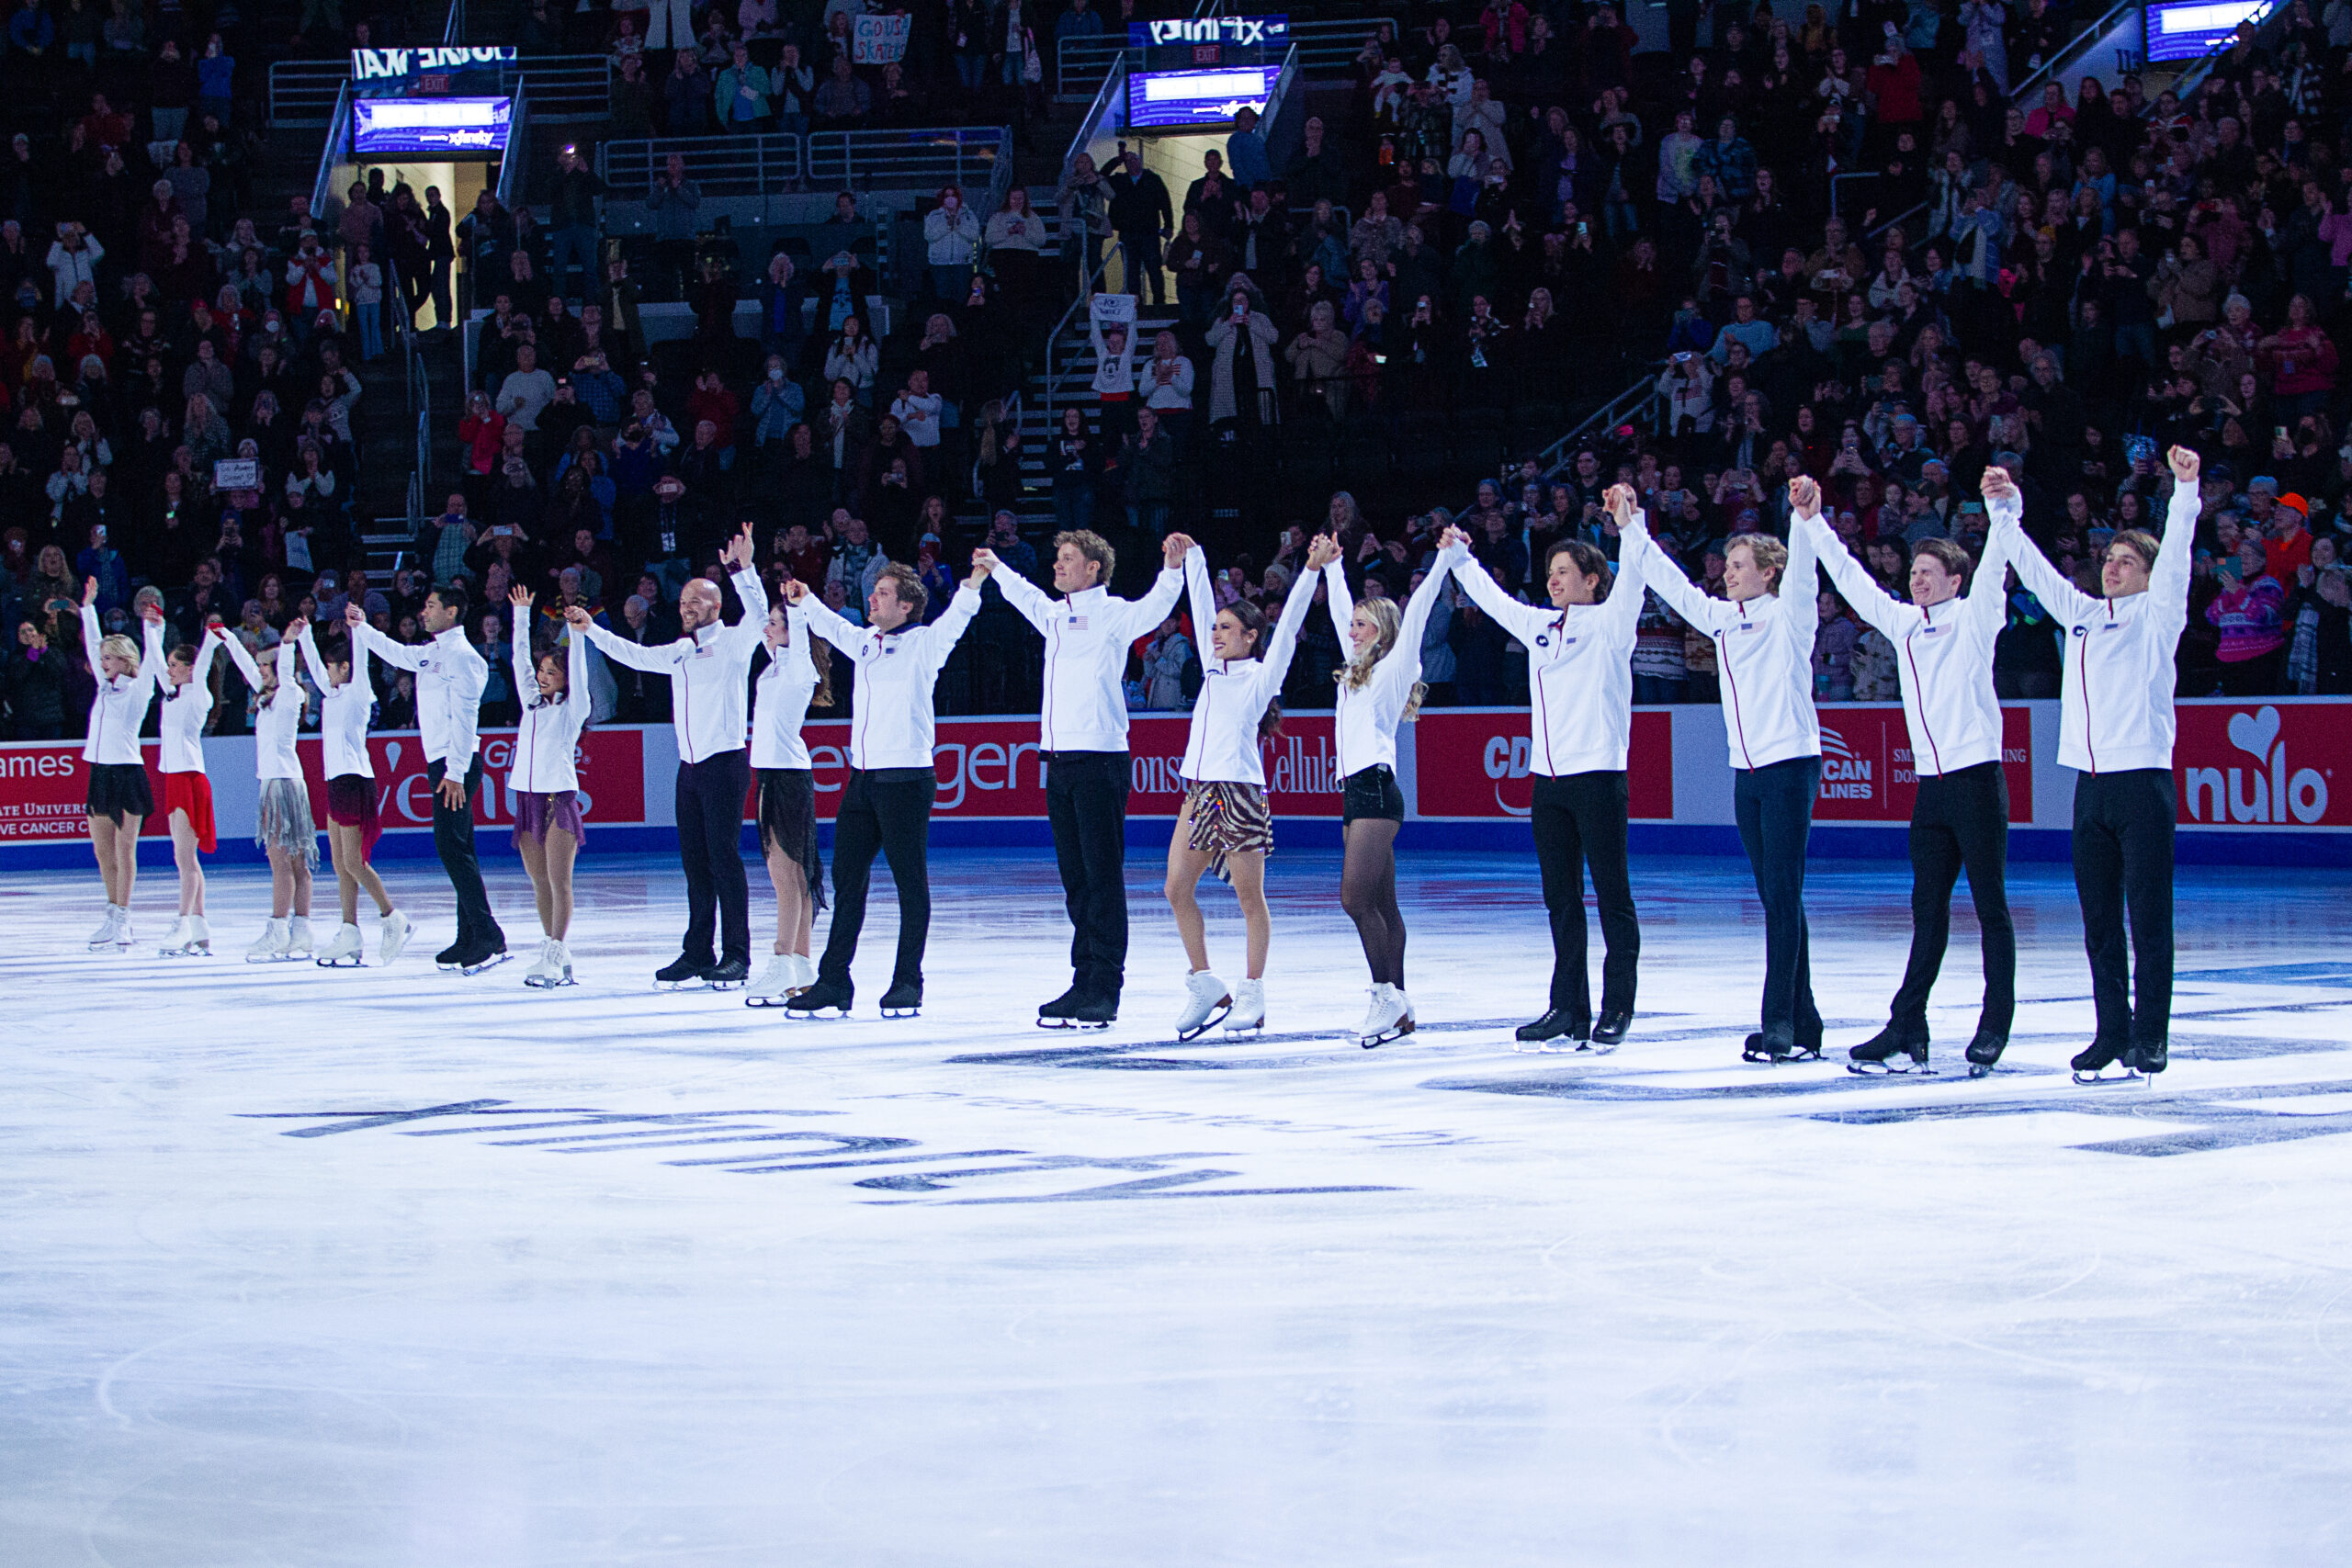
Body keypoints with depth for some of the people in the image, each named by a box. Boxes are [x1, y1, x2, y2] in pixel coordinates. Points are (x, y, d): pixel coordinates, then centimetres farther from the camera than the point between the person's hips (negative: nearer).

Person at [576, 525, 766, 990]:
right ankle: (697, 953, 11)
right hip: (690, 767, 7)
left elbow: (758, 617, -21)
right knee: (694, 860, 7)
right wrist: (592, 630, 30)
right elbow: (635, 655, 32)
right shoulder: (679, 652, 19)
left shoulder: (732, 642, -2)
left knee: (724, 856, -10)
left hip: (725, 763, -7)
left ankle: (736, 956, -9)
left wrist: (743, 570, -33)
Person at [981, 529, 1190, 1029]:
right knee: (1075, 879, 9)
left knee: (1103, 876, -7)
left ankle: (1105, 989, -7)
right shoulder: (1055, 614, 17)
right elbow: (1026, 595, 38)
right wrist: (996, 569, 53)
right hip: (1059, 760, 7)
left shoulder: (1112, 613, -3)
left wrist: (1172, 570, -38)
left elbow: (1153, 609, -21)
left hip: (1099, 758, -7)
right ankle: (1084, 982, 13)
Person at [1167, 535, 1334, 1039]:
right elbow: (1201, 606, 20)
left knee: (1250, 898, -1)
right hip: (1200, 790, 7)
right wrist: (1191, 554, 20)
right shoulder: (1214, 669, 16)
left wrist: (1313, 571, -15)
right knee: (1177, 889, 2)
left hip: (1241, 794, -7)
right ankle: (1205, 986, 11)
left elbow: (1287, 627, -7)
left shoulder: (1261, 675, 1)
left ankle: (1252, 994, 5)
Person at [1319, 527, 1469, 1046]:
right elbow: (1341, 610, 31)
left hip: (1377, 789, -8)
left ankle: (1388, 995, -14)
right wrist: (1332, 566, 39)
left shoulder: (1394, 668, 0)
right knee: (1381, 905, 6)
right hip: (1356, 790, 8)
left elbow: (1416, 612, -9)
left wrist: (1447, 558, -11)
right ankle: (1398, 1008, 5)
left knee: (1355, 898, -16)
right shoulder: (1357, 669, 19)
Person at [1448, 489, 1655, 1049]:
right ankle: (1568, 1010, 13)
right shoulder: (1540, 625, 16)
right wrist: (1460, 558, 38)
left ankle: (1617, 1009, 0)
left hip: (1598, 775, -7)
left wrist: (1631, 525, -32)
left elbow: (1630, 582, -20)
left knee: (1612, 895, -3)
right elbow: (1491, 599, 31)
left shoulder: (1609, 622, -2)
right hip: (1548, 779, 7)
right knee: (1560, 898, 9)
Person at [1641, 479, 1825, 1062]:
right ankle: (1801, 1023, 10)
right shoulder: (1723, 618, 14)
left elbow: (1802, 573, -23)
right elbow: (1674, 586, 25)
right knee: (1775, 898, 7)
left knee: (1784, 894, -10)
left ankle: (1780, 1023, -12)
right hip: (1747, 772, 7)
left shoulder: (1787, 615, -5)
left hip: (1791, 766, -7)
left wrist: (1806, 519, -40)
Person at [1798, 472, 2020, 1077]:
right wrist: (1814, 525, 26)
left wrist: (2003, 509, -33)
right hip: (1931, 783, 6)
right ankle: (1907, 1027, 7)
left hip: (1976, 775, -6)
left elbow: (1994, 569, -17)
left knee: (1990, 905, -3)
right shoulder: (1903, 623, 15)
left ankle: (1995, 1026, -1)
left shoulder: (1973, 619, -1)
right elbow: (1852, 580, 24)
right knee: (1928, 910, 8)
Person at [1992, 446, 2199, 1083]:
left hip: (2143, 779, -6)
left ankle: (2150, 1037, -4)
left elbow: (2174, 558, -12)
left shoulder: (2155, 616, 2)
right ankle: (2111, 1034, 12)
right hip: (2092, 784, 6)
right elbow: (2033, 569, 26)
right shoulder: (2082, 613, 16)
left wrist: (2185, 489, -23)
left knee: (2148, 917, -5)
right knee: (2098, 920, 7)